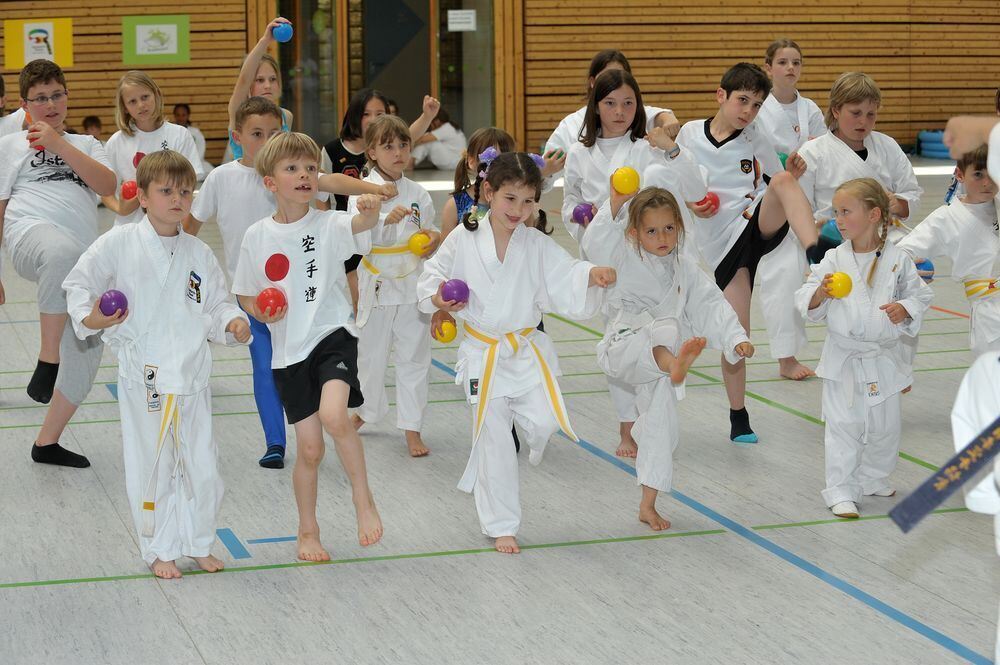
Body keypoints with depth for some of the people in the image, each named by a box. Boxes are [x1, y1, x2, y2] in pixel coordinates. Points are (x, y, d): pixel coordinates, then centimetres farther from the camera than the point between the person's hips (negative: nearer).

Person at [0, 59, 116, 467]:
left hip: (82, 256, 5)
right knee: (62, 253, -43)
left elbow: (108, 185, 5)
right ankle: (47, 360, -32)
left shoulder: (86, 145, 26)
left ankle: (47, 442, 17)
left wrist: (58, 145, -3)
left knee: (86, 350, -1)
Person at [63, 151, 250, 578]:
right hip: (144, 377, -3)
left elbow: (217, 303, 12)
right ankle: (159, 550, 21)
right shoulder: (119, 244, -6)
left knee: (201, 465, 9)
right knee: (151, 468, 4)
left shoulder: (199, 253, 5)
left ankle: (198, 543, 28)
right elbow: (79, 284, 1)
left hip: (192, 374, 3)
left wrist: (232, 323, -8)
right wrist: (88, 318, -16)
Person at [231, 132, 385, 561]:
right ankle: (308, 531, 28)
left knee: (333, 415, -28)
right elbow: (244, 294, 12)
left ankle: (363, 500, -6)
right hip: (289, 350, 2)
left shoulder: (329, 225, -6)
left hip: (333, 336, -2)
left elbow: (359, 226, -29)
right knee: (309, 448, 5)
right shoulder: (257, 236, 0)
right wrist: (258, 311, -9)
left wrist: (370, 213, -51)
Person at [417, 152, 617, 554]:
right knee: (492, 441, 2)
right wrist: (436, 298, -15)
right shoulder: (463, 240, -6)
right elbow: (433, 274, 5)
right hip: (483, 354, -1)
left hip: (527, 351, 1)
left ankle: (530, 426, 25)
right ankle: (500, 525, 17)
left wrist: (593, 276, -31)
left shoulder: (538, 246, -4)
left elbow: (567, 278, -11)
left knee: (545, 422, -16)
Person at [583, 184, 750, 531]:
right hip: (623, 350, -5)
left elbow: (711, 306, 7)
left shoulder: (687, 271, 11)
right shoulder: (625, 259, -2)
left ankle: (648, 505, 18)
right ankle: (674, 362, -73)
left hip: (655, 366, 5)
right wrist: (615, 204, -34)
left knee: (661, 425, 6)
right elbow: (597, 242, -21)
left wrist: (736, 338, -7)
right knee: (667, 329, -36)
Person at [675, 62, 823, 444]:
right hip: (723, 242, -1)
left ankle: (815, 255, -46)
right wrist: (688, 205, -10)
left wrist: (792, 176, -10)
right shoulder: (689, 135, 2)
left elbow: (777, 185, 13)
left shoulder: (756, 142, 5)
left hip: (760, 224, 1)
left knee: (782, 180, -30)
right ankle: (738, 416, 17)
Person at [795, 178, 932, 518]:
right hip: (843, 359, -1)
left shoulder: (897, 259, -4)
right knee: (843, 426, -2)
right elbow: (806, 304, -5)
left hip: (884, 357, 1)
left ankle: (873, 478, 35)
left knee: (884, 426, 14)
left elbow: (920, 295, 5)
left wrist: (905, 309, -15)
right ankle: (841, 492, 5)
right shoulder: (833, 259, -5)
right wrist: (820, 292, -26)